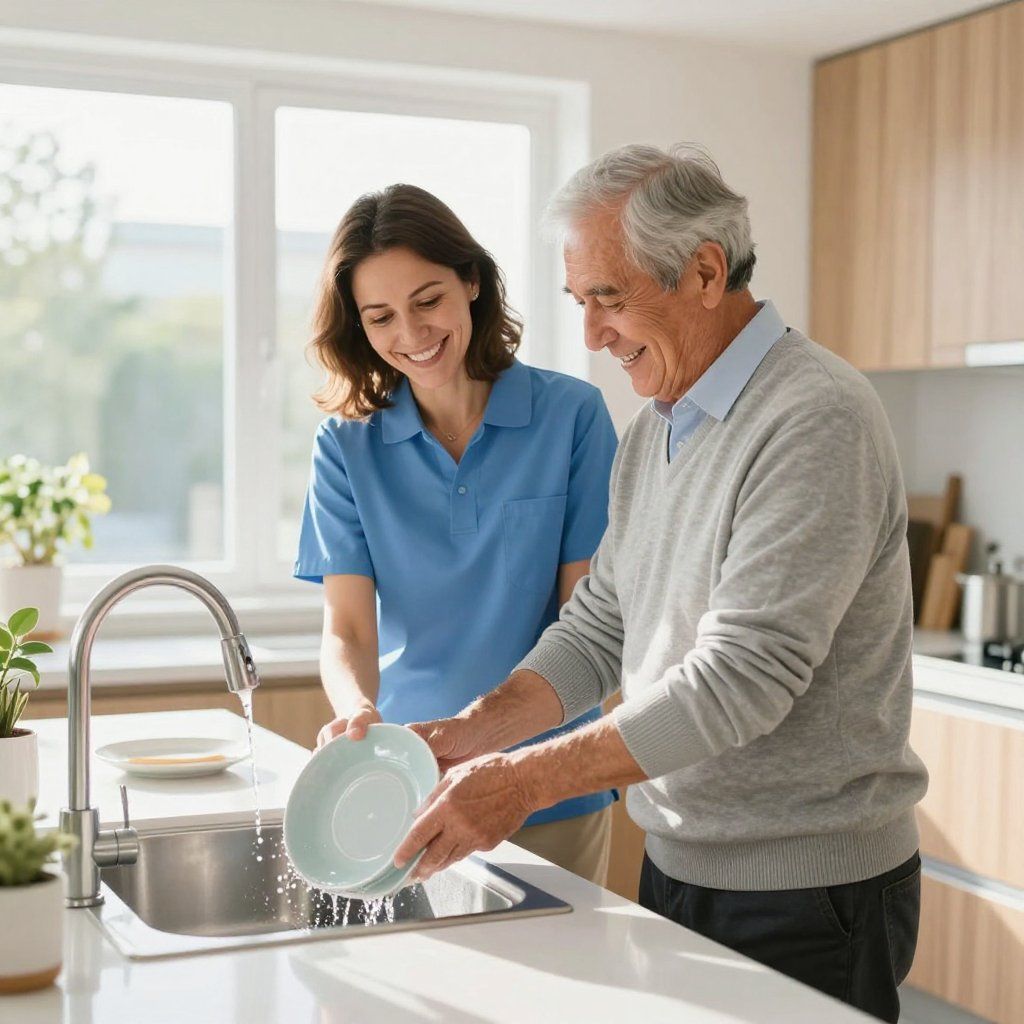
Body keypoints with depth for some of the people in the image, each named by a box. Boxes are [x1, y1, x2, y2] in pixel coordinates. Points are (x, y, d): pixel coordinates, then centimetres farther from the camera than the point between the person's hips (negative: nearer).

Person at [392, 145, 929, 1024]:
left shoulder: (816, 421, -20)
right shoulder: (655, 430, 9)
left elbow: (742, 675, -26)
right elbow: (598, 629, 10)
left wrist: (526, 780, -25)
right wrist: (466, 736, -5)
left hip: (805, 893, -8)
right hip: (678, 867, 8)